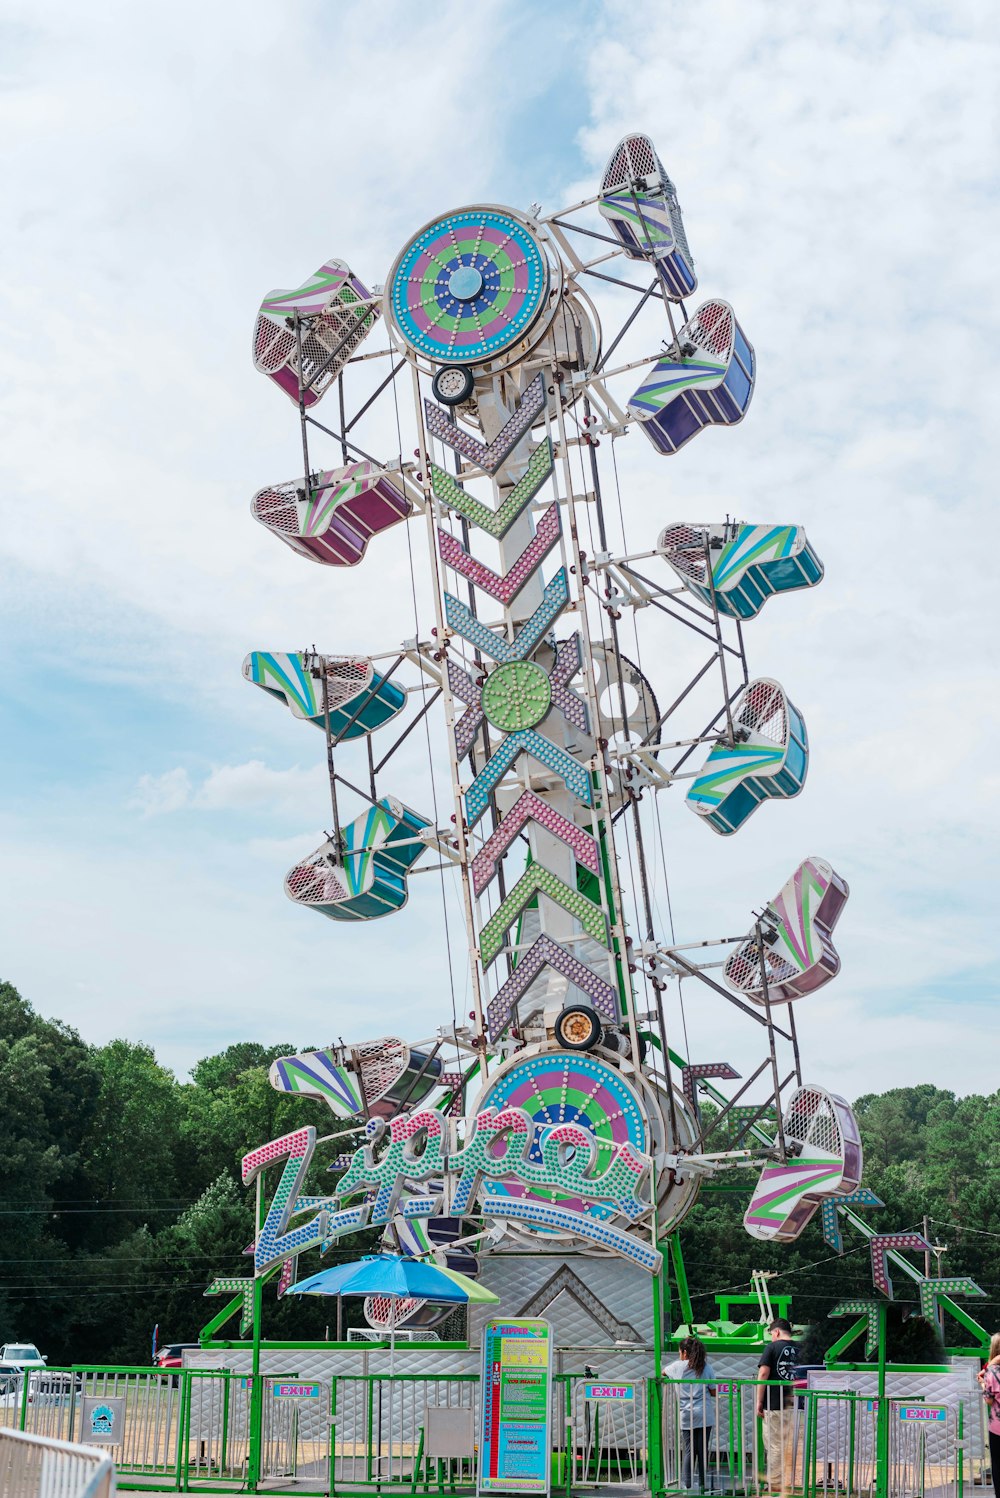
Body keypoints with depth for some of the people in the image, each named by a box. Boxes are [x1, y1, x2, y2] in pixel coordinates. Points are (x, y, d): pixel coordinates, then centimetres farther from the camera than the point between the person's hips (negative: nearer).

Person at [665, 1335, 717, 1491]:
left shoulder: (678, 1367, 2)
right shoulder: (706, 1367, 0)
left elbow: (663, 1372, 23)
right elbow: (714, 1392, 2)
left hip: (686, 1415, 0)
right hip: (704, 1415, 0)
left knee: (688, 1450, 3)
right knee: (703, 1449, 5)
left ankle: (686, 1483, -2)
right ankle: (703, 1483, 9)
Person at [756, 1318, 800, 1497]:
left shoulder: (773, 1347, -4)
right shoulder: (800, 1349, 10)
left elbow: (763, 1373, -10)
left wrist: (759, 1401, -5)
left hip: (775, 1405, -5)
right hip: (795, 1404, 5)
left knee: (775, 1445, 1)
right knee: (792, 1446, 11)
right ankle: (790, 1483, 15)